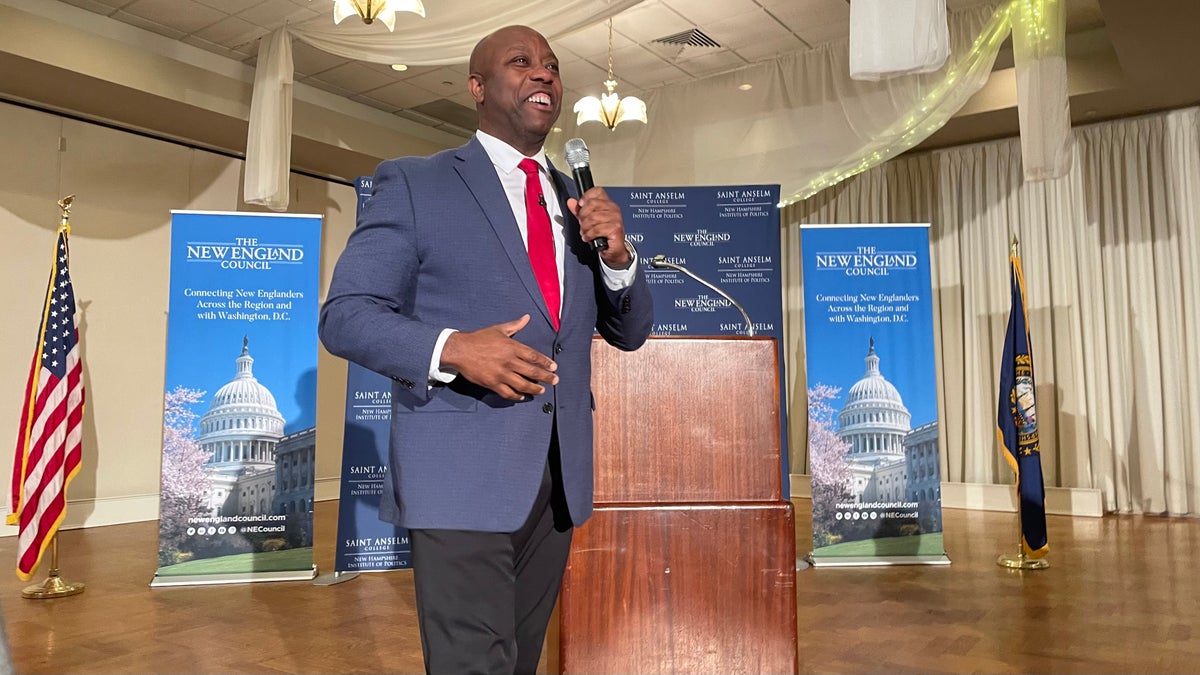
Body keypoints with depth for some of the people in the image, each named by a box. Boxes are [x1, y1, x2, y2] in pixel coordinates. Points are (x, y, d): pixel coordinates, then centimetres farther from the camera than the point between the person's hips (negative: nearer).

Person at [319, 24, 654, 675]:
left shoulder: (576, 201, 13)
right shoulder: (413, 183, -1)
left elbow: (630, 332, 14)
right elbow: (344, 315, -5)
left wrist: (616, 254, -7)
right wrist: (451, 348, -23)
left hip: (557, 479, 6)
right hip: (462, 475, -5)